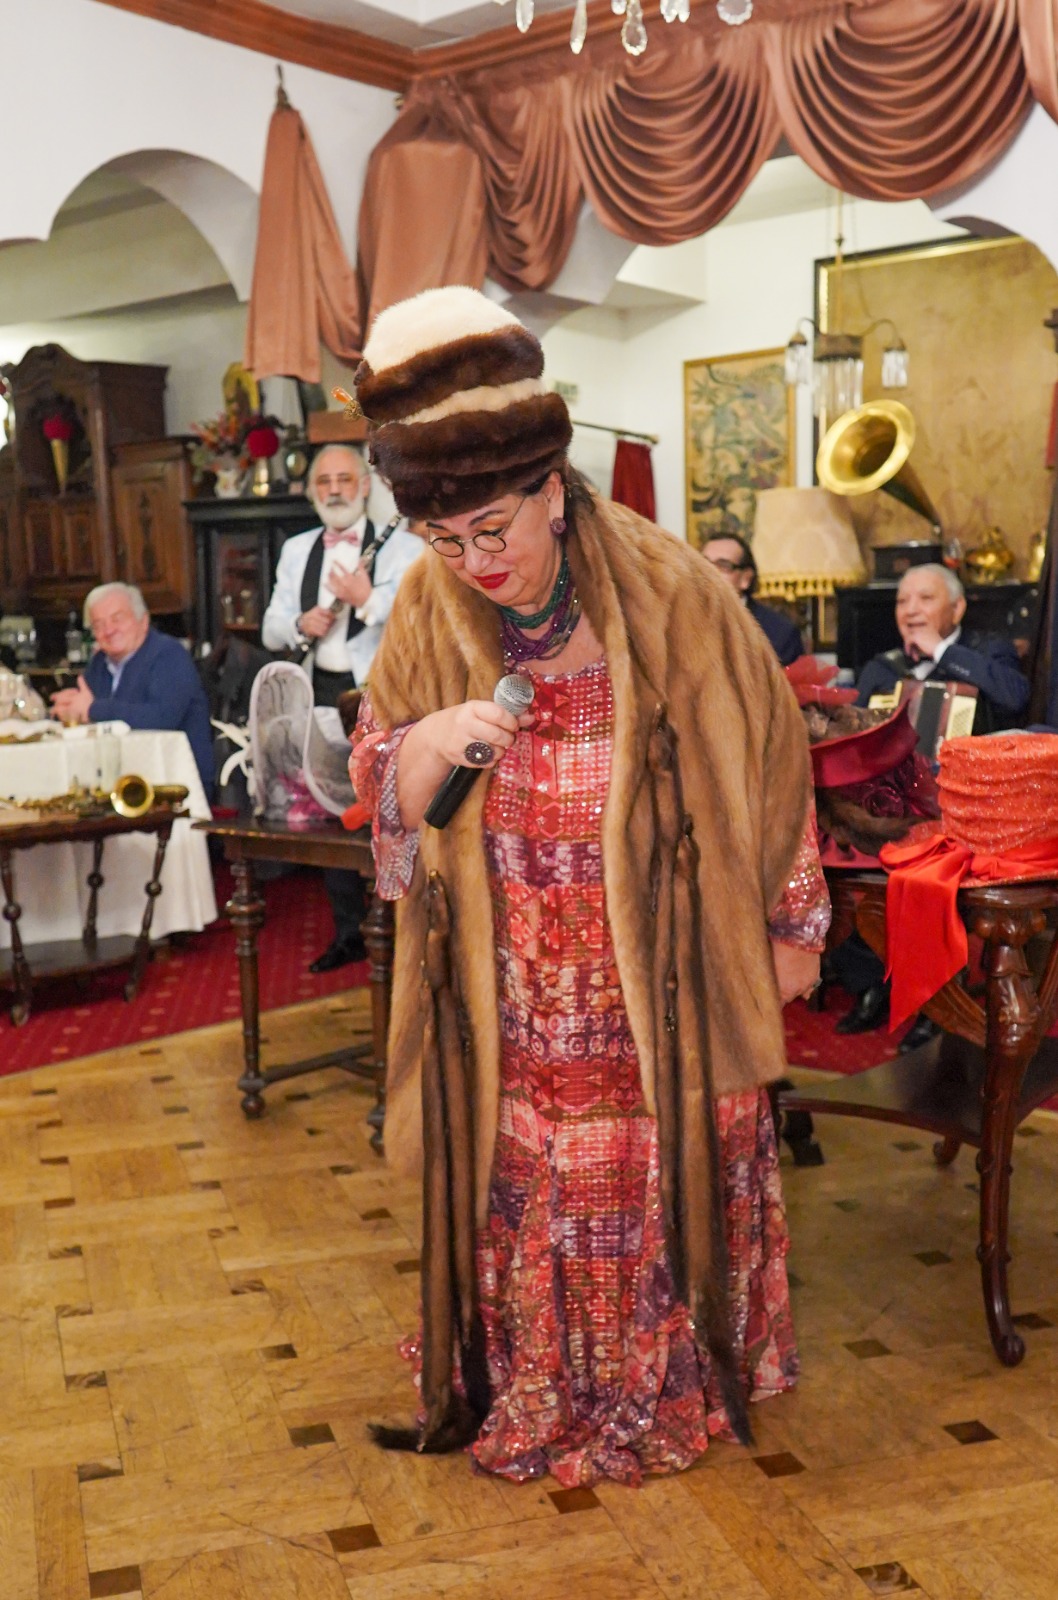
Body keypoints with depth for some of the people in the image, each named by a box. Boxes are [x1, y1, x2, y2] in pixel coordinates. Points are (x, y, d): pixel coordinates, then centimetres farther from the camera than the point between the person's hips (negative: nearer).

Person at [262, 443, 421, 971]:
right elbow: (270, 631, 12)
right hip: (323, 691, 6)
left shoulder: (402, 548, -2)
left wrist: (369, 599, -23)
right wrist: (300, 624, -9)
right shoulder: (296, 550, 14)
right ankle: (348, 932, 22)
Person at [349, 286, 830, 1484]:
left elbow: (763, 756, -5)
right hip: (510, 996, 2)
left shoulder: (666, 591, -15)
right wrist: (428, 745, -25)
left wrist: (792, 922, 2)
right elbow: (377, 784, -1)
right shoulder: (431, 611, -7)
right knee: (524, 1186, 13)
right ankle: (532, 1400, 36)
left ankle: (675, 1389, 36)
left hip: (660, 979, -2)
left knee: (663, 1176, 12)